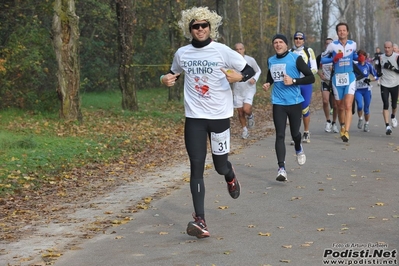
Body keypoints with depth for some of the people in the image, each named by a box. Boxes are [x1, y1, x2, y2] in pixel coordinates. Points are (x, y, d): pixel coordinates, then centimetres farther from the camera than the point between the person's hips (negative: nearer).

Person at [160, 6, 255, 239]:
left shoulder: (223, 51, -9)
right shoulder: (182, 53, 1)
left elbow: (250, 71, -2)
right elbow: (174, 74, 21)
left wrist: (239, 76, -25)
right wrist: (166, 79, -2)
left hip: (220, 116, -2)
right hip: (194, 117, 2)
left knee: (220, 166, 10)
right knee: (197, 167, -6)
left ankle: (230, 176, 49)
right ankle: (200, 221, -7)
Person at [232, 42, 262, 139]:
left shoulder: (250, 60, -8)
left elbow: (258, 71, 8)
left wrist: (254, 79, -10)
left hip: (249, 89, -2)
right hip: (237, 91, 2)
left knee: (246, 109, -20)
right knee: (240, 112, 7)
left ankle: (250, 116, 16)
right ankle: (245, 130, 28)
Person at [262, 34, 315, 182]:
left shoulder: (295, 59, -7)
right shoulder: (271, 61, 7)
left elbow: (311, 78, -8)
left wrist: (293, 81, -19)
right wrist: (267, 84, 6)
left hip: (295, 102, -2)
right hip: (278, 103, 2)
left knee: (294, 133, 11)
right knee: (280, 135, -9)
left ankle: (298, 149, 47)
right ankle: (281, 169, -14)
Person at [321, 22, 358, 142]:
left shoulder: (353, 44, 4)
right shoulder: (332, 45, -3)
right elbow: (323, 59, 1)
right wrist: (333, 59, -17)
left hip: (350, 77, 0)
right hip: (337, 78, 0)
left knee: (348, 106, -16)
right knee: (340, 107, 11)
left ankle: (346, 132, -23)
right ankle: (342, 127, 36)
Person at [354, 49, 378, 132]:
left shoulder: (368, 65, -2)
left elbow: (376, 76, 3)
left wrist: (370, 80, -14)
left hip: (366, 89, 1)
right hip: (357, 90, -1)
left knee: (366, 108, 5)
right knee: (360, 105, -20)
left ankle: (366, 124, 23)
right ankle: (360, 119, 7)